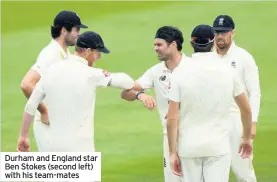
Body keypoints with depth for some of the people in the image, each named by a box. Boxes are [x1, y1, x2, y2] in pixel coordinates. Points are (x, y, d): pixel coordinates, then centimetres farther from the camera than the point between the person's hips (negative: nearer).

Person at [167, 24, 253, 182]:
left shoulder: (181, 74, -6)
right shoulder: (228, 71, -2)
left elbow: (172, 118, -8)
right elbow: (246, 109, 6)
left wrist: (173, 152, -3)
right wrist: (246, 138, 22)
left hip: (189, 147, 0)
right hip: (218, 146, 0)